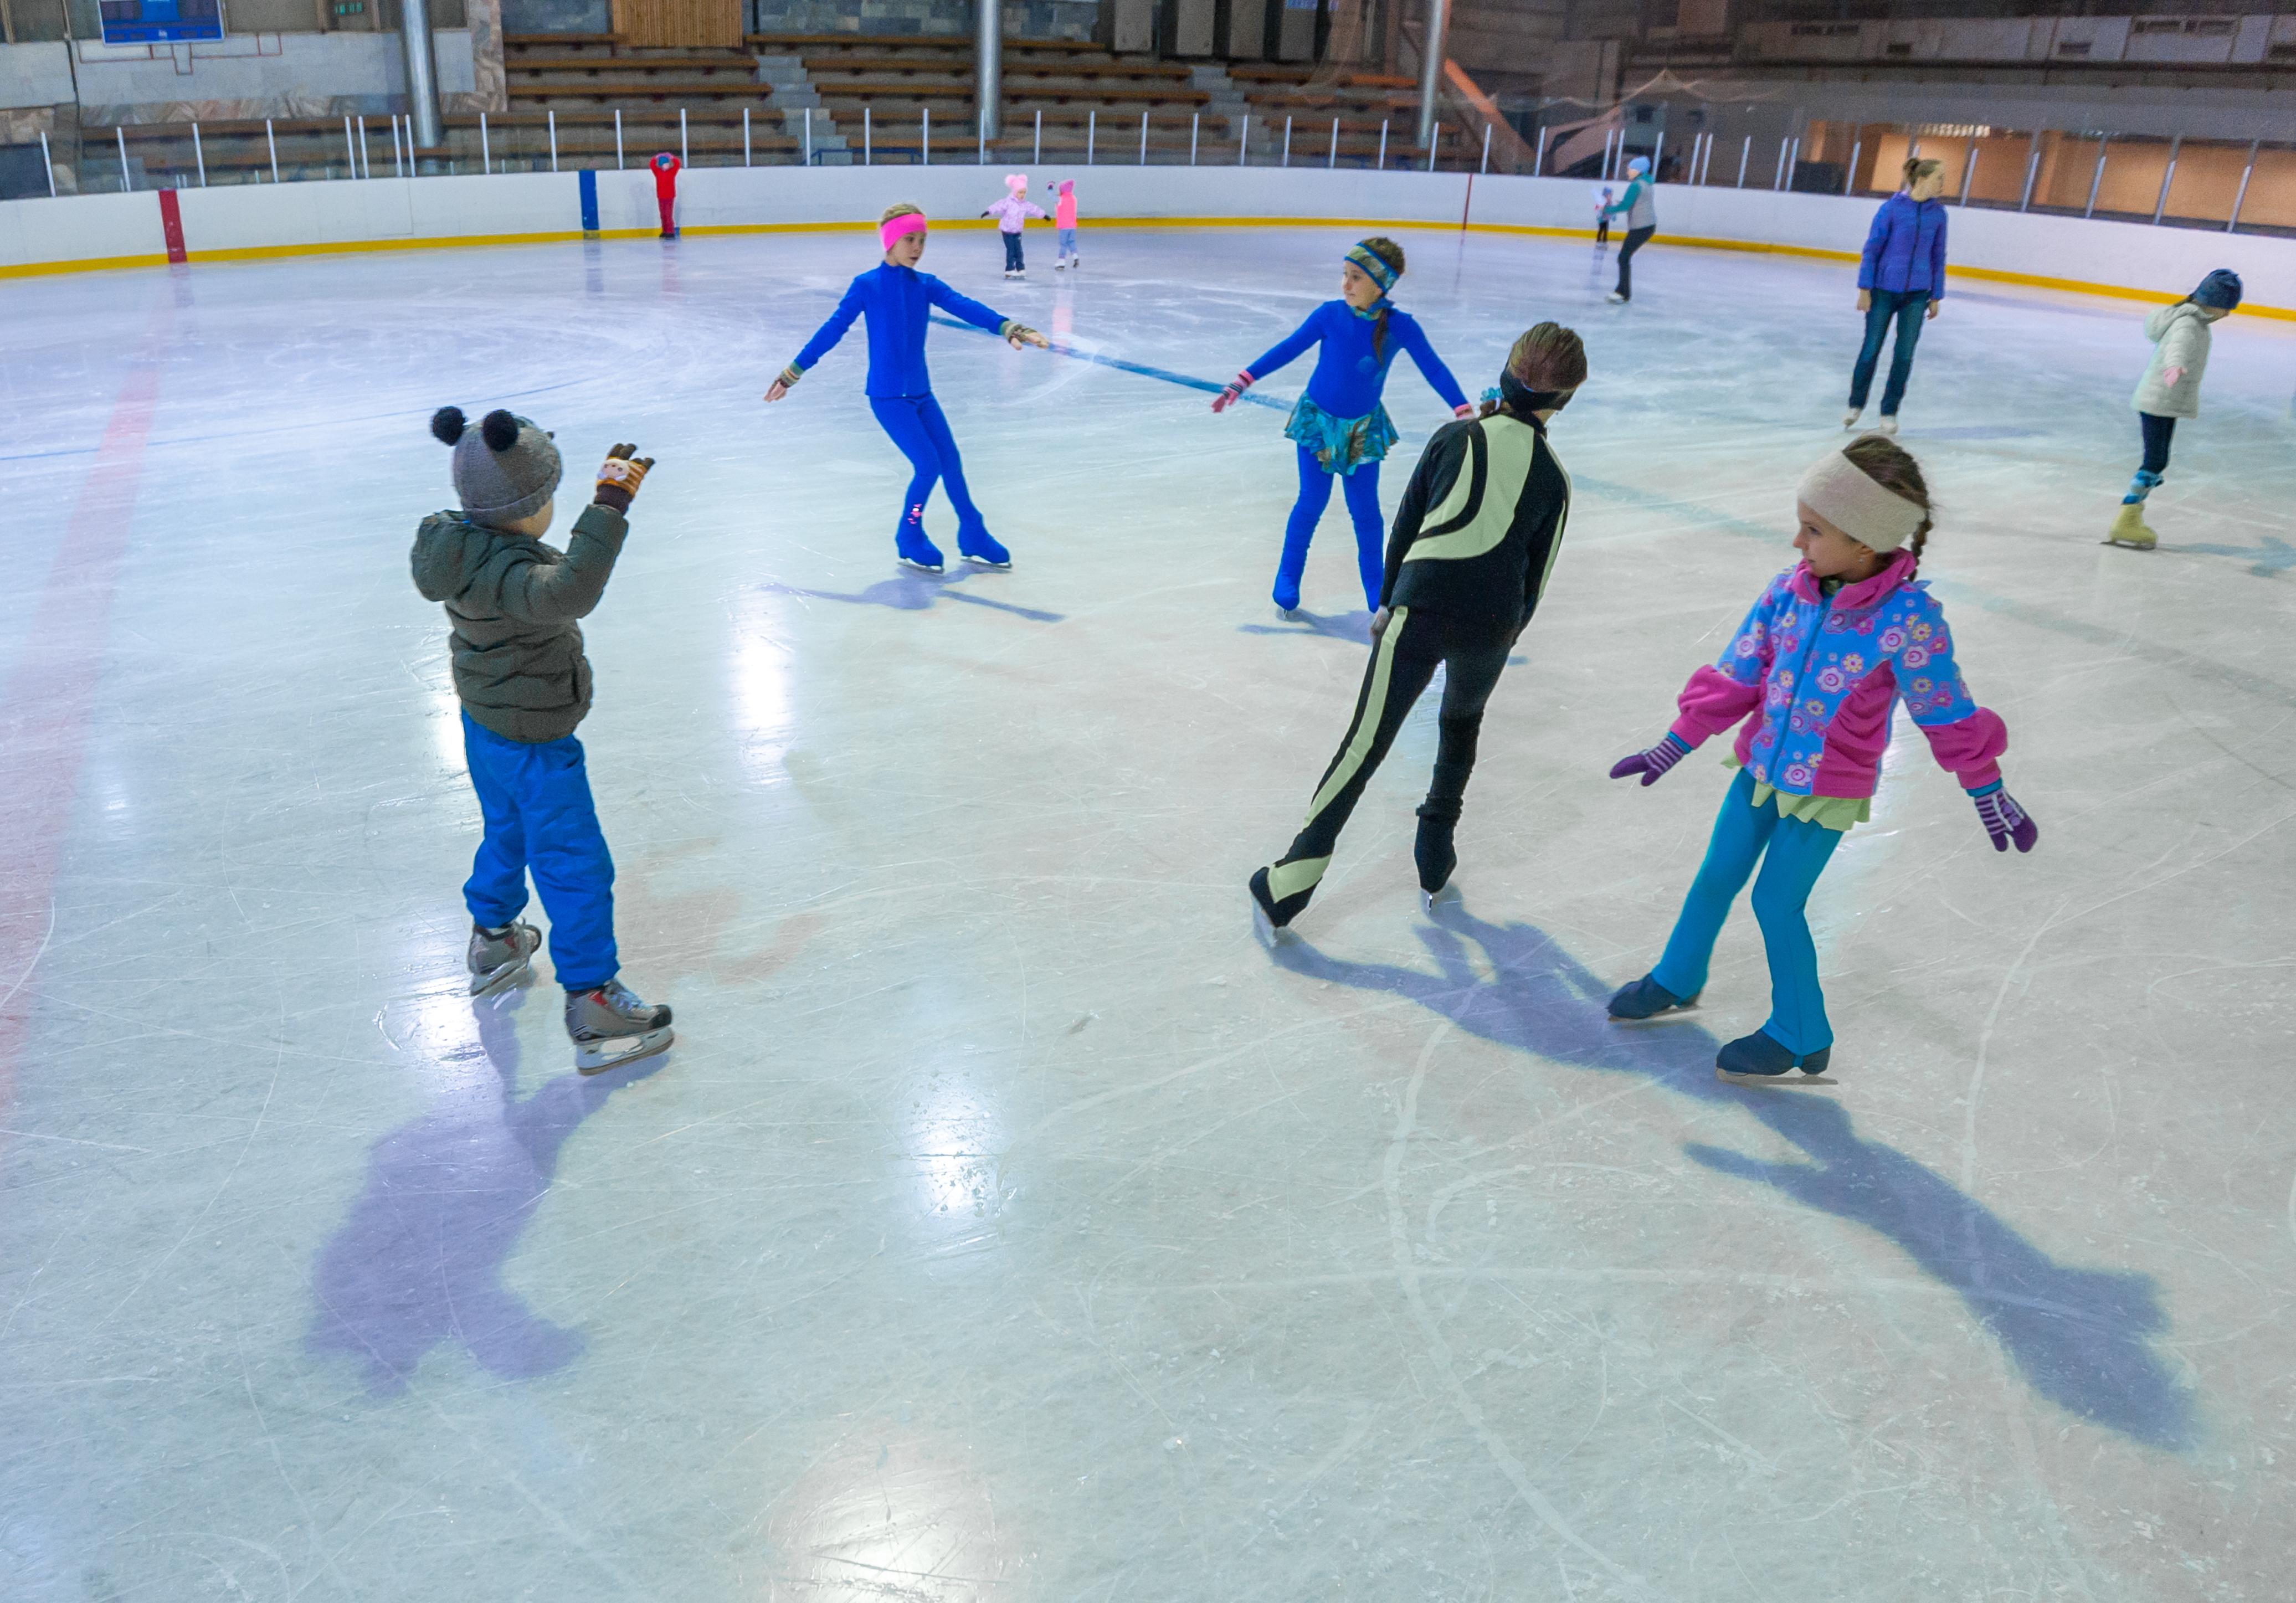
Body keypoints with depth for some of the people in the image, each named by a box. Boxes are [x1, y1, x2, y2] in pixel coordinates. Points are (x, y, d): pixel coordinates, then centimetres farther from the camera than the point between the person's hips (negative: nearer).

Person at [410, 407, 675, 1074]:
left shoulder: (460, 543, -4)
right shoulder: (504, 571, -33)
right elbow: (568, 593, -53)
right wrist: (608, 508, -52)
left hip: (485, 725, 10)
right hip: (532, 744, -10)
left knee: (508, 831, 32)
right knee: (576, 868, -1)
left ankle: (493, 941, 52)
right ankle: (592, 1005, 6)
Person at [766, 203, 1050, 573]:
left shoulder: (926, 285, 3)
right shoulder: (867, 285, -9)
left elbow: (965, 307, -10)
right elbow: (832, 330, -7)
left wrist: (1009, 328, -26)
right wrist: (792, 373, -6)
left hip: (921, 393, 5)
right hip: (887, 396, -5)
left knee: (951, 461, 7)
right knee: (928, 465, -11)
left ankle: (973, 537, 21)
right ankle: (909, 540, 10)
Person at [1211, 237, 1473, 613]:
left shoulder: (1400, 326, -17)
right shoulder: (1330, 315, -17)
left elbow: (1434, 369, -10)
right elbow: (1287, 349, -6)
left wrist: (1464, 411, -17)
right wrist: (1242, 383, -6)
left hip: (1364, 428, 1)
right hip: (1317, 420, -1)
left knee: (1365, 510, 6)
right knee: (1312, 504, 1)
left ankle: (1375, 591, 21)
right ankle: (1288, 579, 20)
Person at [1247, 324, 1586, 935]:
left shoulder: (1456, 436, 4)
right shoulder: (1553, 477, 6)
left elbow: (1406, 525, 6)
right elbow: (1535, 578, 9)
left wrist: (1387, 601, 18)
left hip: (1421, 607, -1)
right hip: (1491, 624, 2)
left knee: (1365, 746, -2)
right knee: (1461, 725, 30)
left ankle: (1286, 890, -3)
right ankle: (1435, 862, 34)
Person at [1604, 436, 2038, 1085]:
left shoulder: (1908, 619, -24)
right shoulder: (1788, 591, -10)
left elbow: (1946, 714, -12)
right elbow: (1736, 677, -1)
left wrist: (1989, 795, -2)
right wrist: (1673, 747, 2)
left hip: (1828, 792, -5)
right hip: (1761, 768, 5)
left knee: (1776, 902, 1)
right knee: (1714, 879, 15)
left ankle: (1800, 1037, 22)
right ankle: (1676, 980, 40)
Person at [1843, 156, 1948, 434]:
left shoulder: (1938, 213, 0)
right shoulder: (1892, 208, -9)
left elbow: (1938, 256, 6)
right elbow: (1872, 249, -5)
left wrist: (1936, 297, 8)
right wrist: (1865, 289, -7)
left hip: (1917, 295, 2)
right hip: (1884, 290, -2)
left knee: (1904, 355, 2)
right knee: (1871, 349, 7)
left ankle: (1889, 412, 14)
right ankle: (1856, 404, 26)